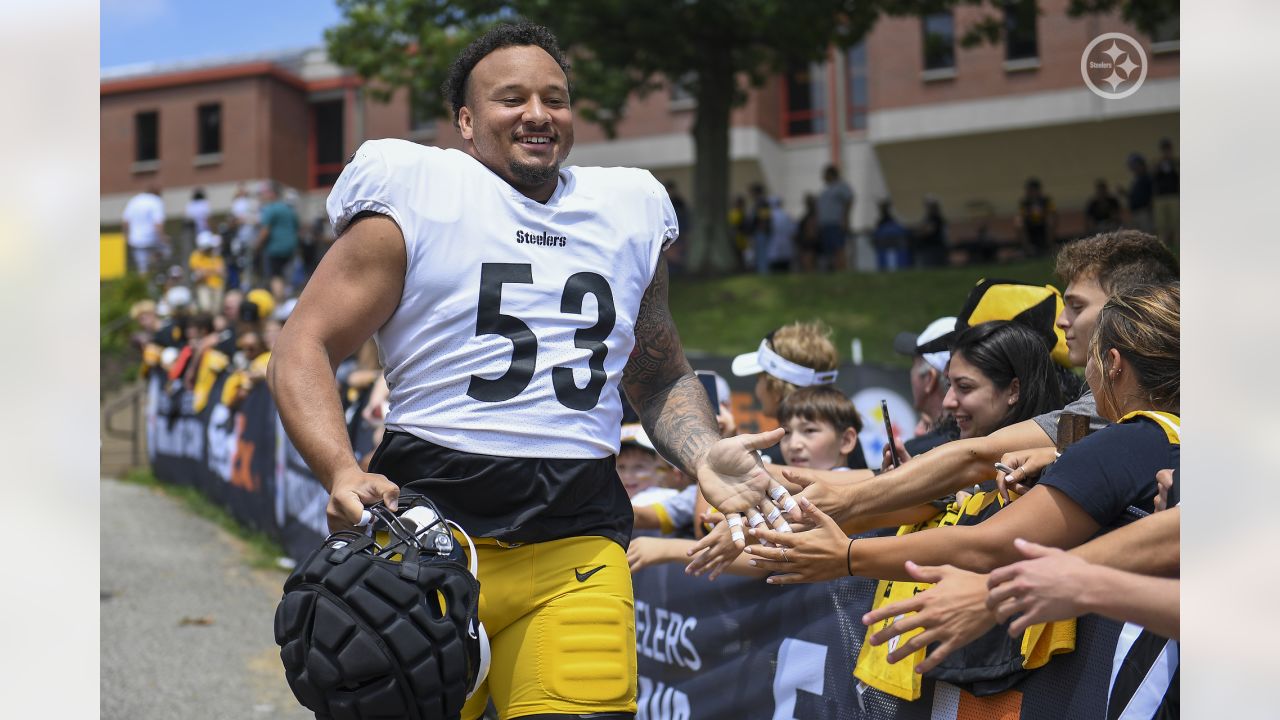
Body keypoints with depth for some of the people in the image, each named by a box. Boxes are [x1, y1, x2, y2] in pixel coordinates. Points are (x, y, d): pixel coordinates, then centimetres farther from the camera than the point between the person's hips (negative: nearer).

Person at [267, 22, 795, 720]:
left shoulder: (629, 217, 18)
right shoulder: (416, 198, 4)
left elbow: (660, 380, 28)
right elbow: (302, 352, 1)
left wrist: (704, 455, 8)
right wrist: (342, 473, -16)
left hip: (579, 546, 3)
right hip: (430, 530, -2)